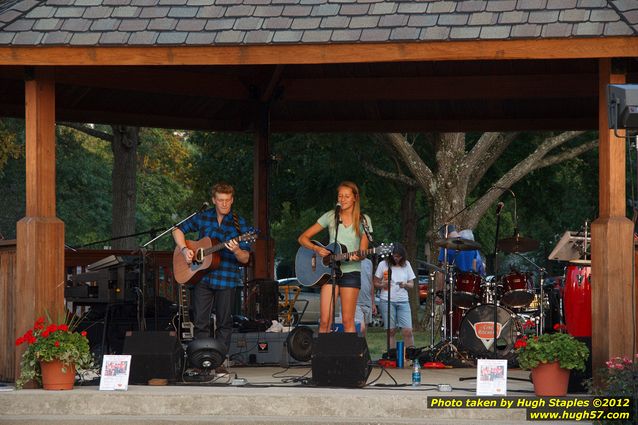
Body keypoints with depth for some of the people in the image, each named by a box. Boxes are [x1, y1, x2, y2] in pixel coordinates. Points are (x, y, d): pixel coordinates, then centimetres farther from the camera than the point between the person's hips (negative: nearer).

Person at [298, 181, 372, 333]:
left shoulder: (363, 221, 3)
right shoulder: (330, 217, 5)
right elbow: (302, 238, 5)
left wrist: (357, 257, -21)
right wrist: (317, 249, -13)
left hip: (351, 271, -1)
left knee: (348, 320, -3)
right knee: (324, 321, -6)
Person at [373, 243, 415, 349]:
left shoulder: (406, 265, 11)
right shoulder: (383, 264, 4)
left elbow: (411, 284, 13)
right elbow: (376, 283, 9)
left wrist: (405, 285, -9)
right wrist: (383, 285, -13)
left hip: (403, 301, 2)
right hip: (387, 301, -2)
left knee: (408, 331, -8)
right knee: (391, 331, -1)